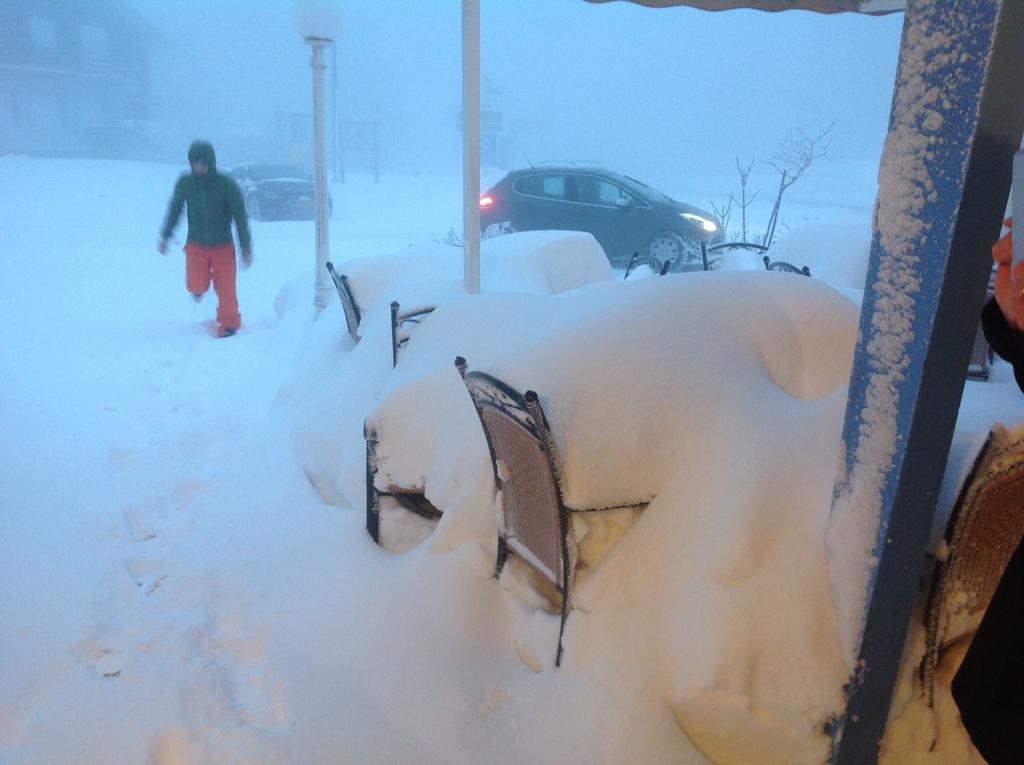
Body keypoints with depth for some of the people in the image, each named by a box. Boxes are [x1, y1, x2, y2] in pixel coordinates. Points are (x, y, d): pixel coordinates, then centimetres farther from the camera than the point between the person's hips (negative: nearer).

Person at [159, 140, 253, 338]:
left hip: (223, 247, -1)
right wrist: (165, 236, 16)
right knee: (196, 287, -12)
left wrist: (246, 248, -10)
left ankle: (229, 326, 20)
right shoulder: (185, 183, -10)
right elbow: (174, 209, 7)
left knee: (226, 291, -2)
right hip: (196, 246, 1)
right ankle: (200, 286, 26)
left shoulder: (227, 184, -17)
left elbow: (240, 217, -11)